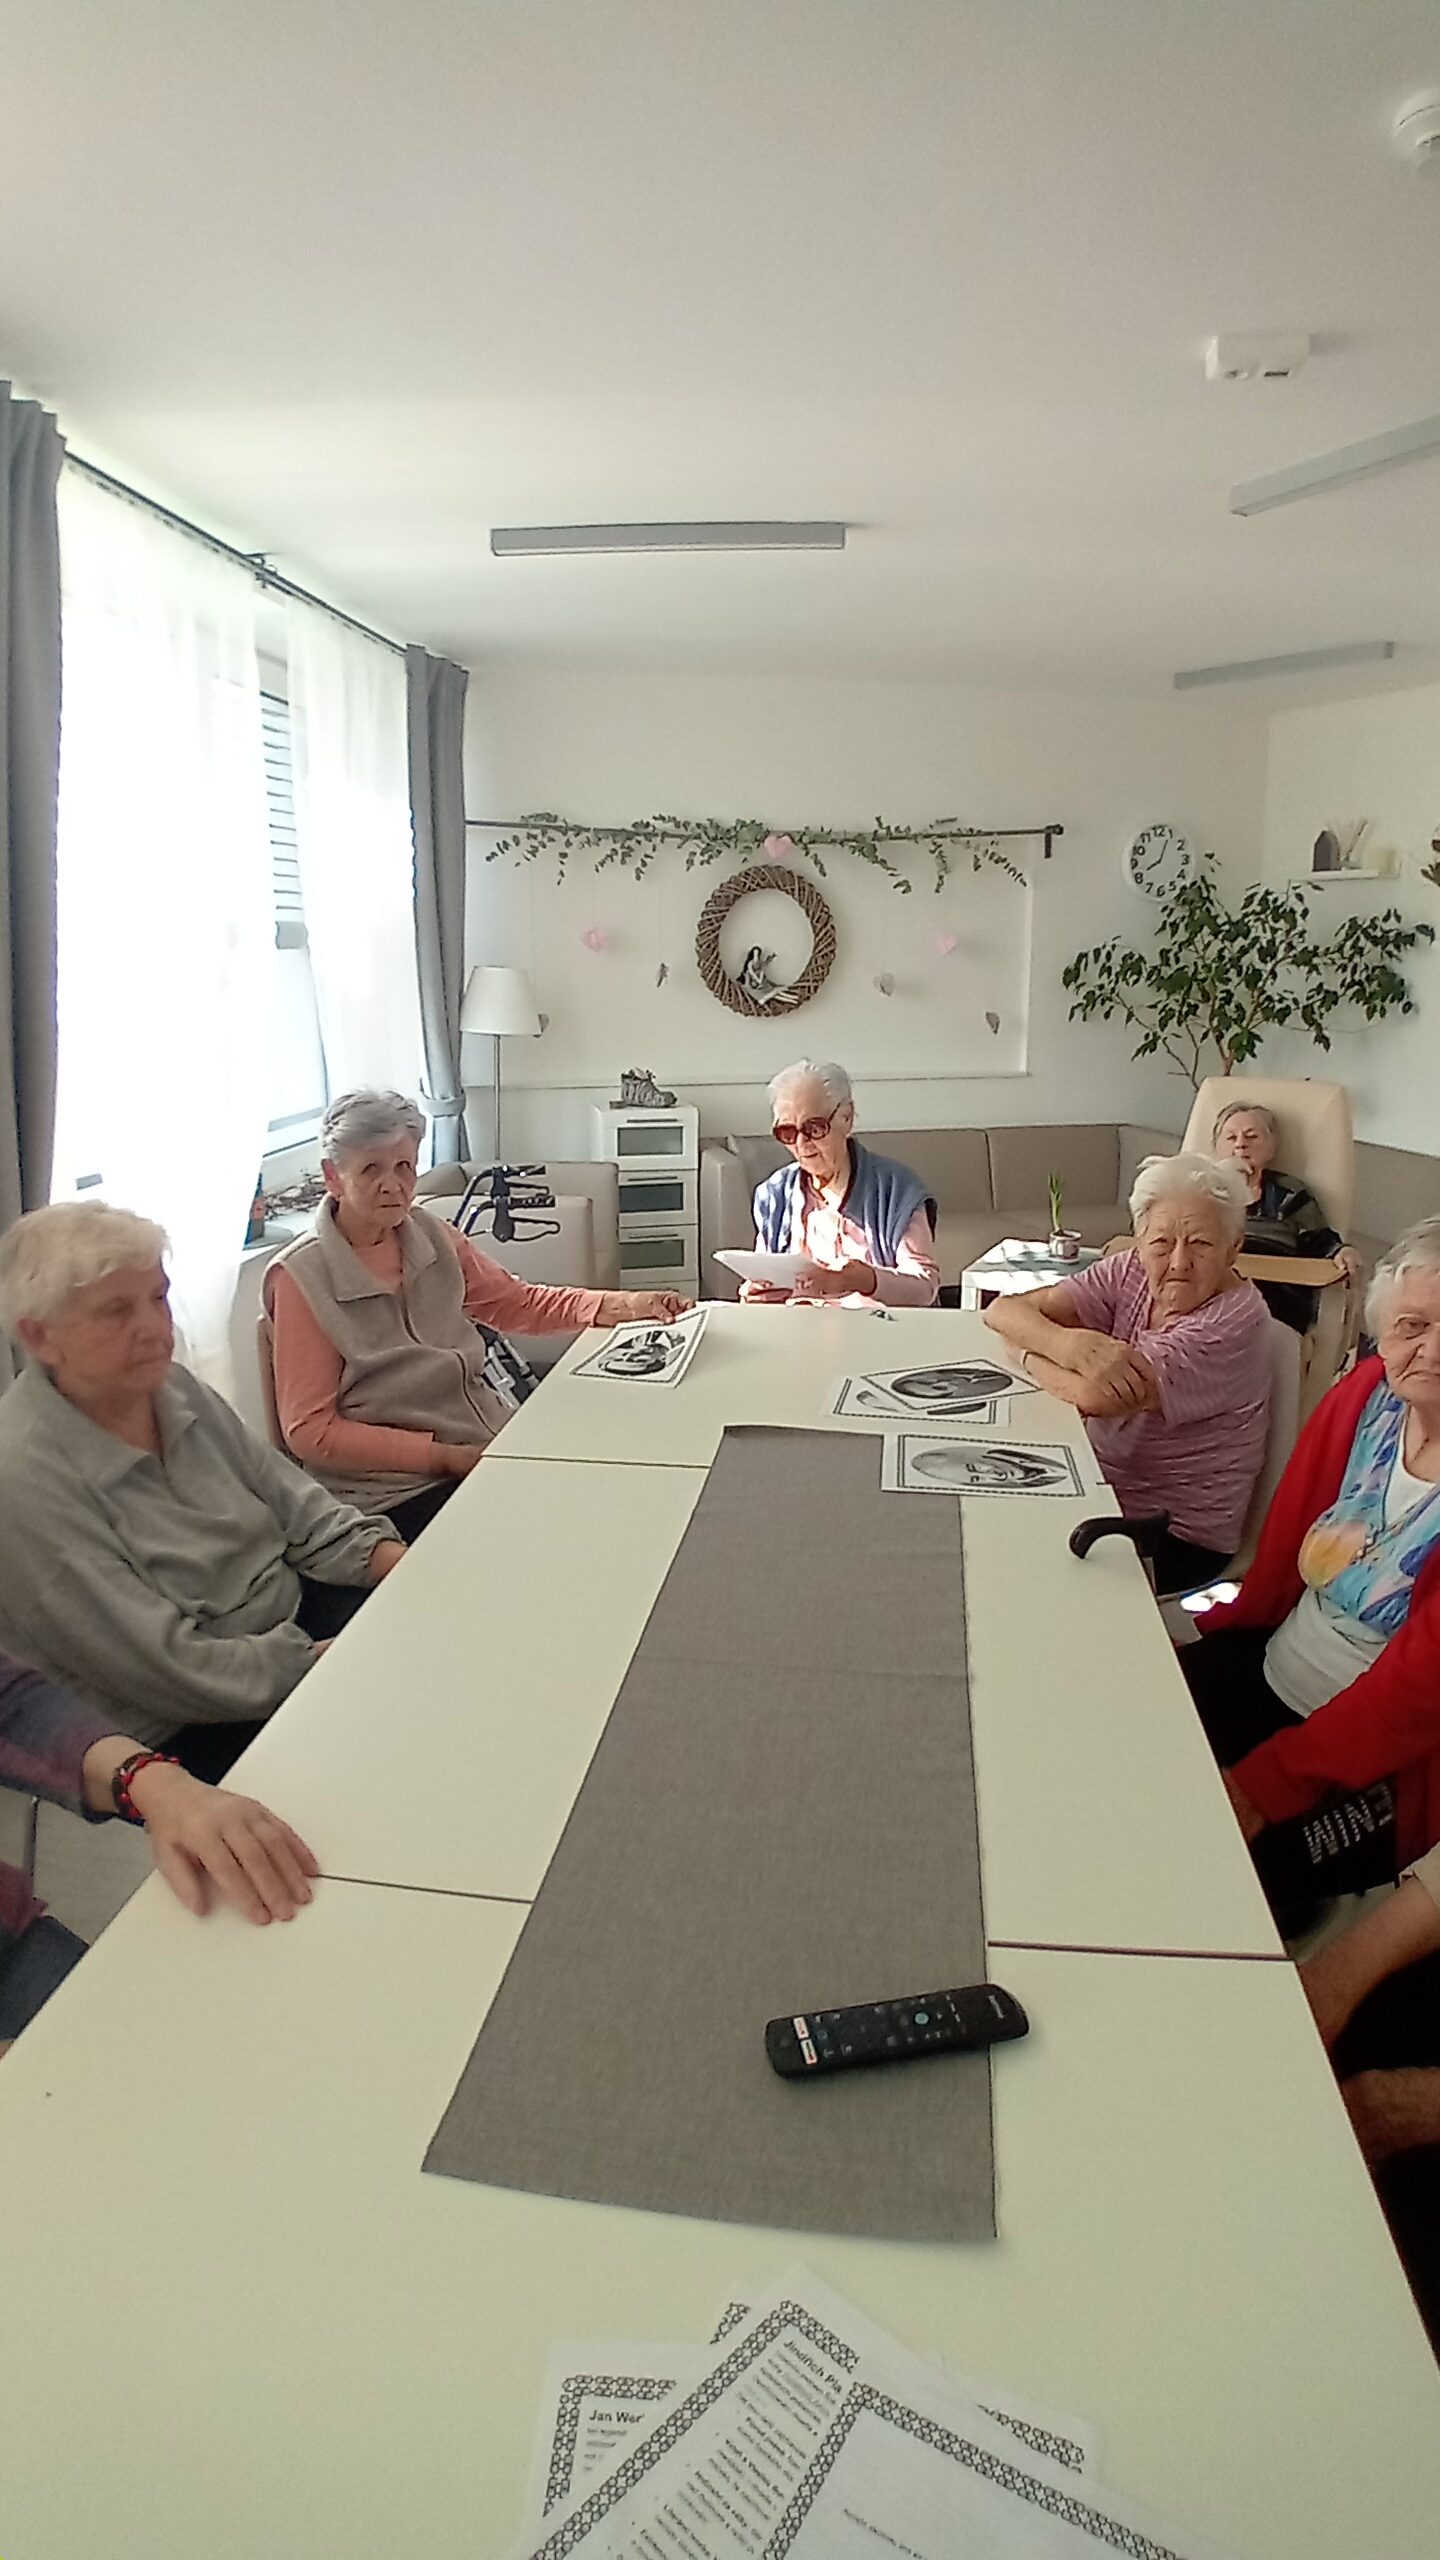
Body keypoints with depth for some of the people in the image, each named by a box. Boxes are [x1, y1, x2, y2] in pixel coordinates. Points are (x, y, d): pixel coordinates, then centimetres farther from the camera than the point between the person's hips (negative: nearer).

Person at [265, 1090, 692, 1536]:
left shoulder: (431, 1236, 6)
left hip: (492, 1442, 6)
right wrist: (445, 1457, -17)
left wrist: (624, 1305, 0)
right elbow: (309, 1431, -10)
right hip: (398, 1494, -6)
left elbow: (518, 1305, 16)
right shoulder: (302, 1277, -10)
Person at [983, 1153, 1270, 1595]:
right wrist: (1071, 1345, -29)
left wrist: (1030, 1352, -12)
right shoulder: (1131, 1273, -2)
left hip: (1175, 1539, -6)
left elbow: (1097, 1397, -30)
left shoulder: (1235, 1321, -21)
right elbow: (1003, 1311, -9)